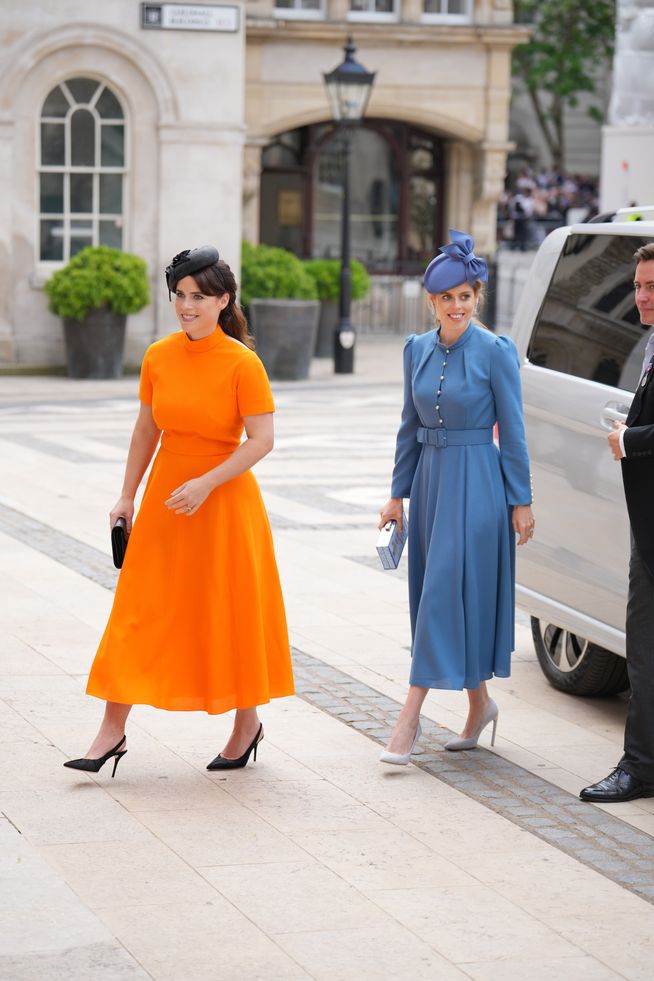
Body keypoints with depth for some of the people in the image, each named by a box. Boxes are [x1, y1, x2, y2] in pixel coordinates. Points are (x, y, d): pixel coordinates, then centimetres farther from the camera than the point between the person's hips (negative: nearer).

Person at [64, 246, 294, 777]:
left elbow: (262, 440, -15)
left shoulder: (242, 363, -13)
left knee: (231, 612, 6)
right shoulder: (158, 357, 1)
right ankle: (113, 731, 5)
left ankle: (247, 723, 24)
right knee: (142, 611, 3)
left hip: (225, 499, -4)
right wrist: (127, 495, 10)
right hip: (166, 495, 4)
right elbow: (146, 430, 11)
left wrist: (205, 484, -20)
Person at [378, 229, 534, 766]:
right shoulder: (417, 348, 7)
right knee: (434, 593, 10)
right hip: (430, 477, 6)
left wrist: (521, 501, -7)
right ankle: (480, 704, 25)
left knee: (448, 591, -9)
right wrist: (398, 493, 12)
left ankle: (411, 716, -10)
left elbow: (512, 431, -7)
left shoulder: (495, 351, -9)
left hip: (476, 483, -6)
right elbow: (410, 426, 13)